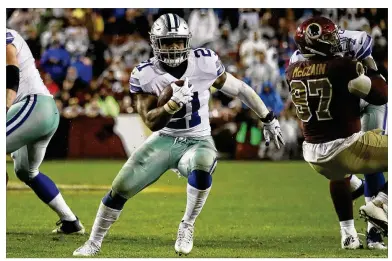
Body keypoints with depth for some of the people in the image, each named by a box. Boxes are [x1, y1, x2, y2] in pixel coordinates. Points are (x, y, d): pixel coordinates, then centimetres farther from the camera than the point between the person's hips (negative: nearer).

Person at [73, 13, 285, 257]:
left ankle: (187, 227, -14)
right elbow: (151, 122, -16)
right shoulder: (145, 74, -13)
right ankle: (94, 243, 19)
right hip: (164, 140, 2)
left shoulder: (205, 62, -13)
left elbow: (238, 88, 0)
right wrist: (173, 103, -36)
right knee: (120, 188, -4)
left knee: (202, 168, -37)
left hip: (197, 141, -1)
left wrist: (268, 119, 7)